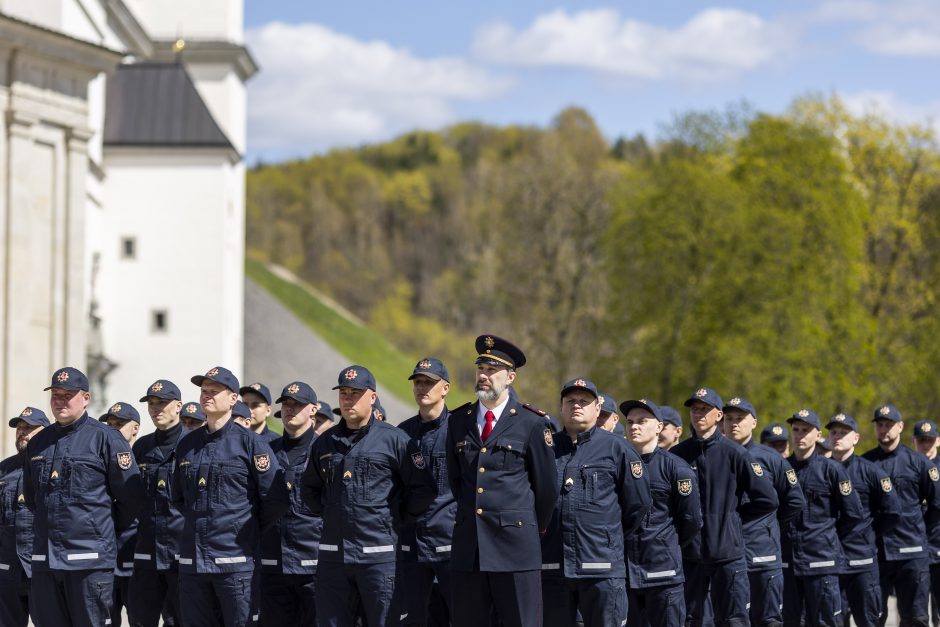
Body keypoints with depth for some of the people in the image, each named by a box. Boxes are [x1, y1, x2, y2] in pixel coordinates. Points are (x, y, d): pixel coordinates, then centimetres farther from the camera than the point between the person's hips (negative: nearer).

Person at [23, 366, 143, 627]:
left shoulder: (106, 438, -4)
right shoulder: (38, 443, 14)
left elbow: (130, 497, -1)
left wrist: (105, 531, 8)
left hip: (90, 558, -6)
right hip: (44, 559, 6)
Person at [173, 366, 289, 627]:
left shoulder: (250, 443, -4)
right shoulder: (187, 444, 12)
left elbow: (275, 502, -4)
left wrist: (245, 531, 5)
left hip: (236, 561, -5)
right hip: (192, 562, 5)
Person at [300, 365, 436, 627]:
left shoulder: (394, 439, -2)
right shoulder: (325, 443, 12)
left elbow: (422, 490, -3)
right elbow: (309, 488, 28)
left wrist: (395, 521, 1)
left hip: (379, 555, -5)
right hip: (333, 554, 5)